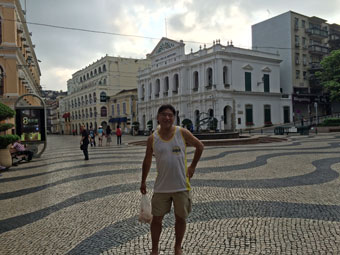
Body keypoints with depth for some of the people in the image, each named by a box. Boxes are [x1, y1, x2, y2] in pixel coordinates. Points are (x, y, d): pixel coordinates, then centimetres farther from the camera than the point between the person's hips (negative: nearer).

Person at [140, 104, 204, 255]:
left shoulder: (183, 133, -7)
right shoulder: (152, 138, -3)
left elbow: (200, 146, 6)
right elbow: (147, 161, 8)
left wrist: (192, 166, 5)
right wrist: (143, 182, 11)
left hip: (181, 186, 0)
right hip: (161, 187, 1)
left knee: (181, 218, 12)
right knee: (156, 218, 8)